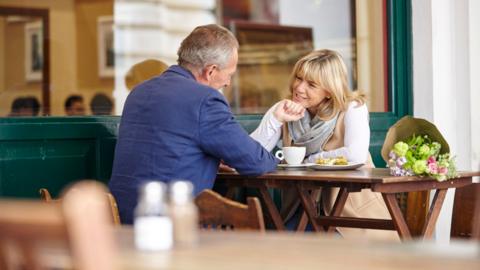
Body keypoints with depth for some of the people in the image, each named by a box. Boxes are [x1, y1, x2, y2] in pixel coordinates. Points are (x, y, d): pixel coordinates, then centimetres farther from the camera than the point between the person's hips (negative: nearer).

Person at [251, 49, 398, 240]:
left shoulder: (352, 108, -9)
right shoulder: (284, 109, 2)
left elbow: (356, 156, -28)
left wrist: (307, 161, -15)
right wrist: (276, 119, -22)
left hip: (354, 210, -3)